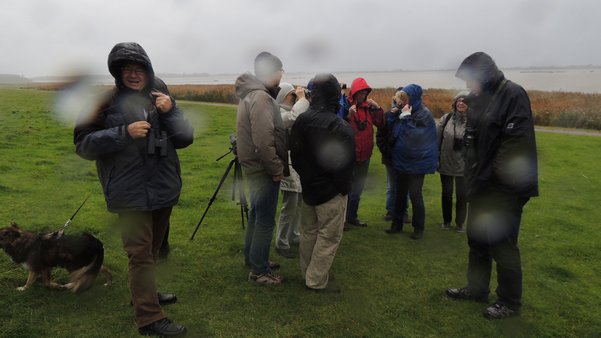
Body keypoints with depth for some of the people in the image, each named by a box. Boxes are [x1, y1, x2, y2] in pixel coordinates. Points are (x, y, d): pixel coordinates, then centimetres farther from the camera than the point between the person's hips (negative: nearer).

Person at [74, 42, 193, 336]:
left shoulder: (162, 96, 6)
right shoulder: (106, 101, -7)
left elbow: (185, 138, 1)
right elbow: (83, 144, -10)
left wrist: (170, 112, -15)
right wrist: (124, 132, -21)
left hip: (164, 189, 5)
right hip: (132, 194, -5)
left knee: (152, 249, 20)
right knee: (141, 254, -2)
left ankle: (144, 293, 41)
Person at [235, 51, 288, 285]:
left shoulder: (251, 94, 12)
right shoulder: (261, 98, -20)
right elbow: (263, 141, -27)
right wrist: (277, 169, -19)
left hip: (254, 166, 10)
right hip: (263, 169, -10)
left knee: (256, 214, 21)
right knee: (265, 220, -1)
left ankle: (252, 257, 36)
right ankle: (259, 271, 10)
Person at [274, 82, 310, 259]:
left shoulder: (290, 110, 15)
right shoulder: (278, 112, -13)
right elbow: (294, 117, -33)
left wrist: (303, 99, 2)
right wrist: (302, 98, -18)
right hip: (287, 164, -9)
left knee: (299, 202, 16)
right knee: (290, 205, -5)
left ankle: (293, 235, 32)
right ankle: (281, 244, 8)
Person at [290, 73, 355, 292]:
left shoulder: (302, 120, -3)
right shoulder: (340, 128, -23)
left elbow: (294, 153, 6)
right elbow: (344, 166, -20)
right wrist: (344, 188, -3)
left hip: (308, 187, 7)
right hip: (330, 191, -7)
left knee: (309, 231, 21)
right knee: (329, 236, 6)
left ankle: (307, 272, 35)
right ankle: (317, 281, 15)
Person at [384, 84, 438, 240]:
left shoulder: (423, 114, -15)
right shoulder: (403, 111, 4)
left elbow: (414, 135, -23)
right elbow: (390, 129, 5)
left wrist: (406, 117, -21)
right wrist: (394, 113, -8)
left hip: (416, 162, -7)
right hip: (401, 159, 7)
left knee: (415, 194, -2)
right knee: (400, 193, 14)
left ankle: (418, 227, 12)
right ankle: (397, 223, 26)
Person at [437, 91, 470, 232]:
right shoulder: (446, 118, -1)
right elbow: (436, 138, 1)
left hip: (464, 166, -2)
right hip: (446, 163, 2)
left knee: (462, 195, 9)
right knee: (446, 194, 15)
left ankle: (460, 223, 25)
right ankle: (446, 221, 31)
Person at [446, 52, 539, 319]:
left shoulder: (513, 95, -14)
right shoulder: (479, 100, 12)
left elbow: (516, 144, -21)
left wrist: (496, 178, -20)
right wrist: (472, 178, 9)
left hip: (503, 190, -8)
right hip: (480, 187, 9)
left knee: (502, 246, 4)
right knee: (477, 240, 18)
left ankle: (510, 302, 22)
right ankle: (476, 289, 36)